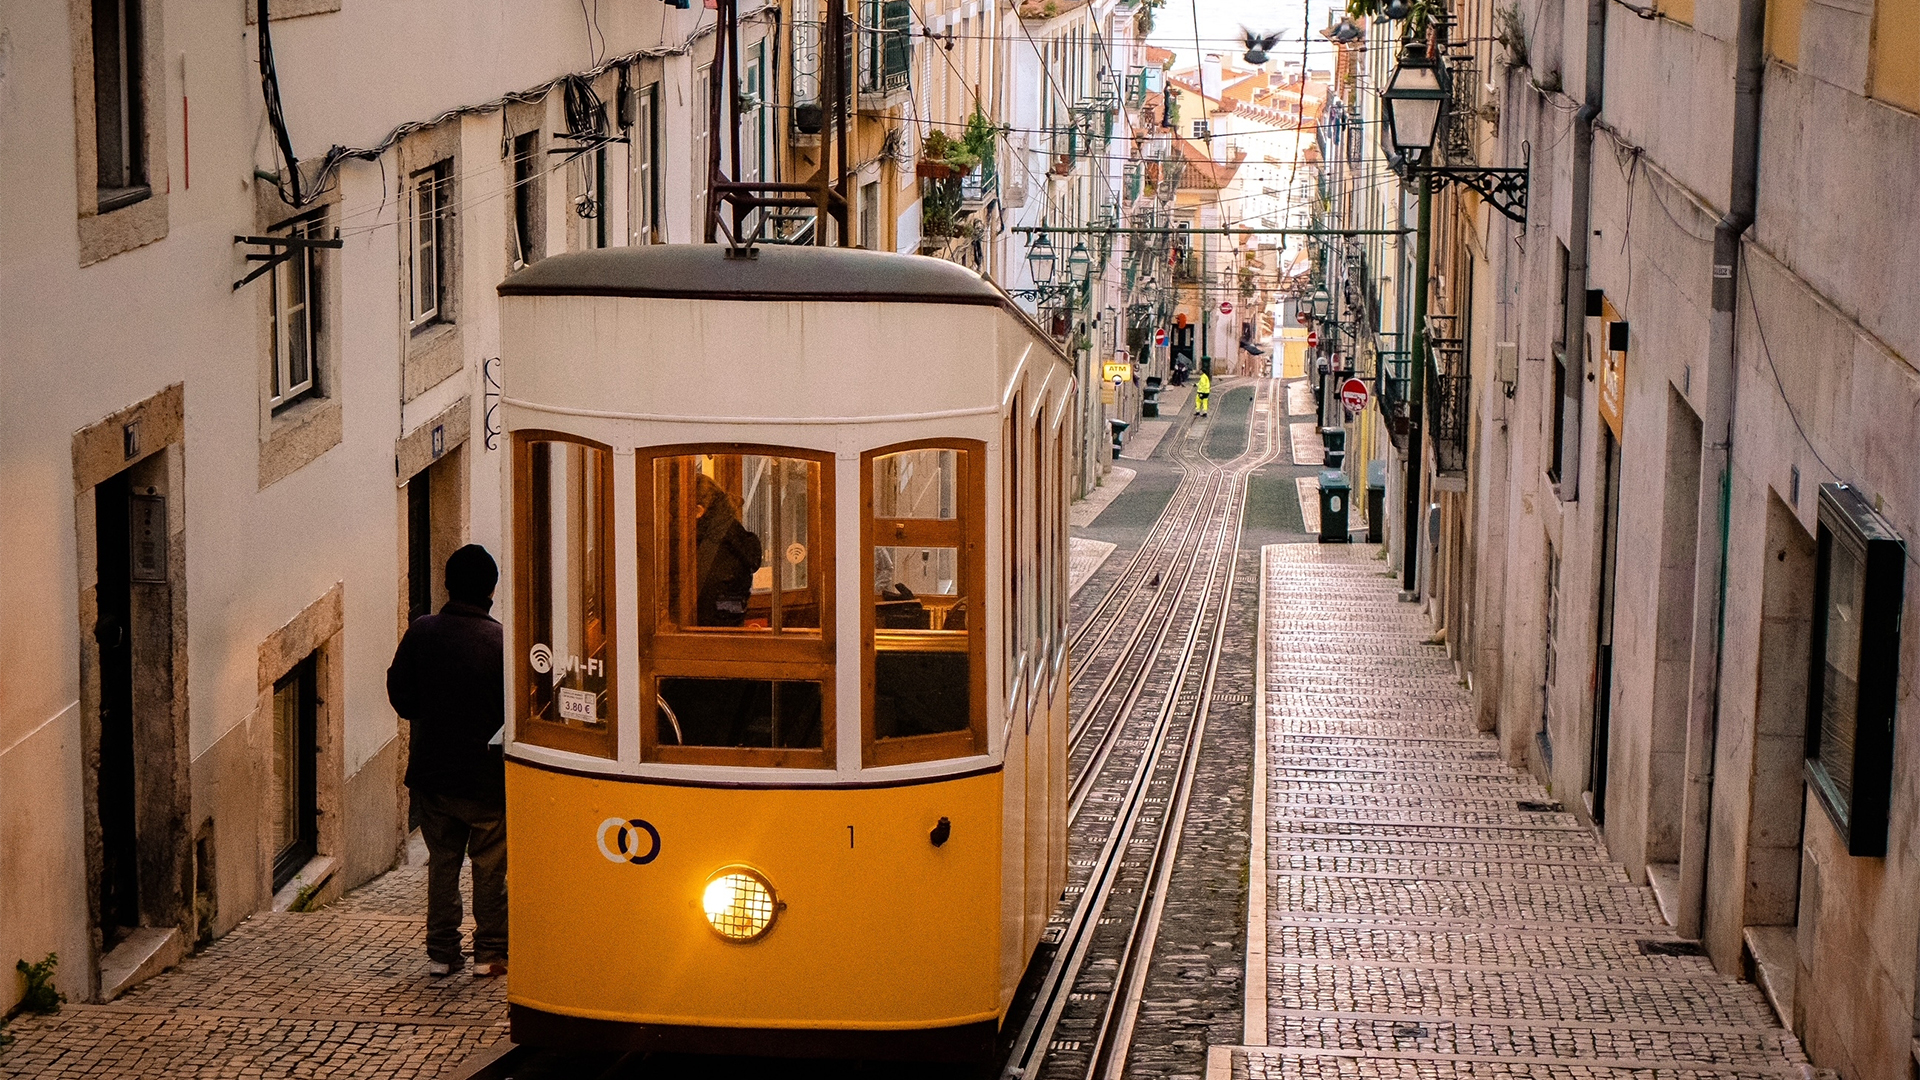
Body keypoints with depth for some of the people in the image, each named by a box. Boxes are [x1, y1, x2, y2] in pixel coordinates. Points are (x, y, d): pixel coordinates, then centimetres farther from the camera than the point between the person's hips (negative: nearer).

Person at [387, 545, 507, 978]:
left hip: (431, 768, 3)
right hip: (487, 775, -3)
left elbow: (399, 693, 3)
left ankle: (441, 952, 15)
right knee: (490, 865, 8)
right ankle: (490, 953, 10)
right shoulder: (502, 641, -13)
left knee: (442, 861, 14)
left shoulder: (421, 633, -4)